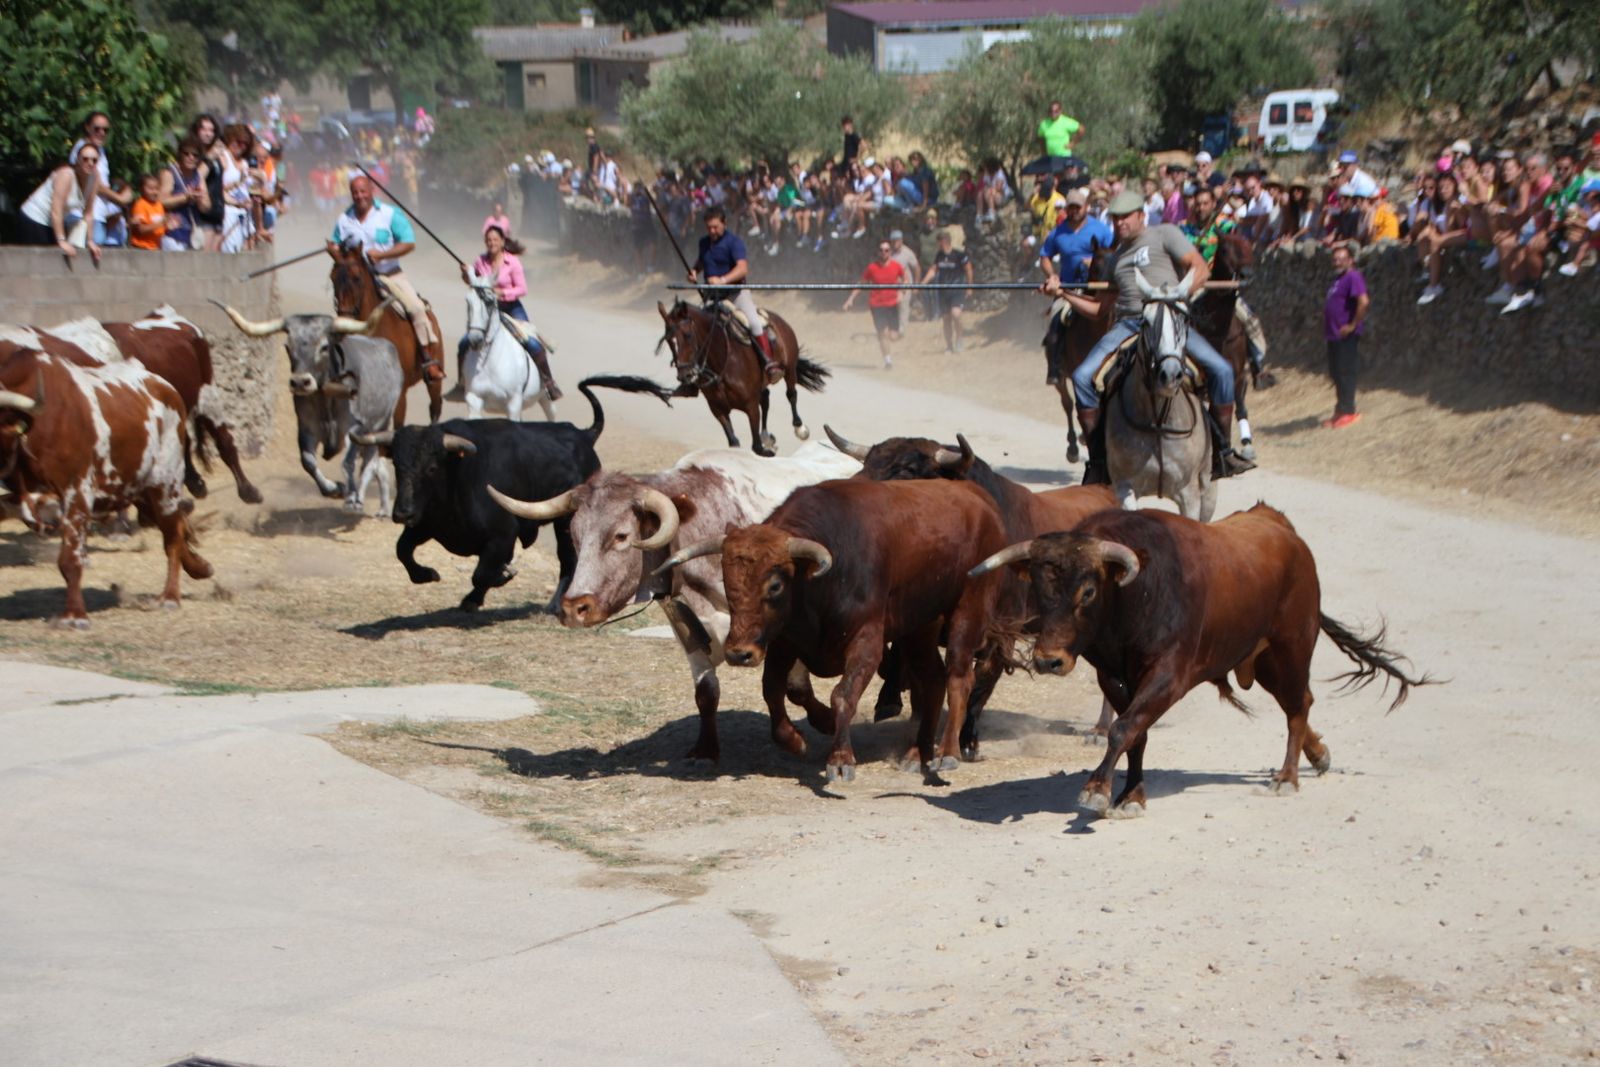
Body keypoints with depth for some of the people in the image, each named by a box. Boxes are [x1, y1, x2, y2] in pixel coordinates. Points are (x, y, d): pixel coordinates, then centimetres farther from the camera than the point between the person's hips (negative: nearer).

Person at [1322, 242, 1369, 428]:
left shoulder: (1353, 277, -14)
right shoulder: (1339, 278, 18)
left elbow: (1364, 302, -27)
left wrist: (1353, 325, -22)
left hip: (1346, 335, -10)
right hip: (1334, 334, 10)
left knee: (1345, 371, -8)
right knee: (1336, 372, 13)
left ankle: (1347, 411, -5)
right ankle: (1341, 411, 21)